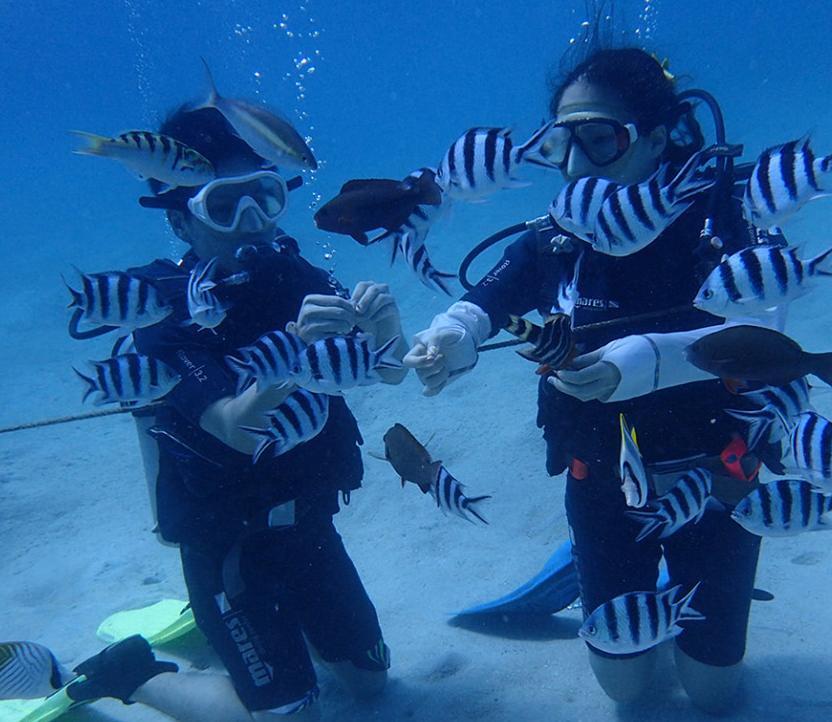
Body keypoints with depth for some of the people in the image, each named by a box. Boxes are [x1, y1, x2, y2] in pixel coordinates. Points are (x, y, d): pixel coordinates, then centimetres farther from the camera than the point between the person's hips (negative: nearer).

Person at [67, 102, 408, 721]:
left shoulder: (294, 274, -6)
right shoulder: (166, 313, -20)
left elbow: (390, 371, -13)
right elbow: (240, 428, -33)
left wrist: (384, 327, -34)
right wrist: (298, 344, -48)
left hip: (306, 521, 6)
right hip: (227, 540, -5)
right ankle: (127, 672, 20)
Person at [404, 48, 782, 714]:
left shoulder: (717, 220, -16)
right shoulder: (555, 244, -8)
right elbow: (478, 305, -20)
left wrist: (637, 362, -50)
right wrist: (448, 340, -44)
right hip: (601, 484, 2)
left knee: (713, 693, 14)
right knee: (624, 684, 13)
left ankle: (681, 586, 41)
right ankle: (605, 569, 40)